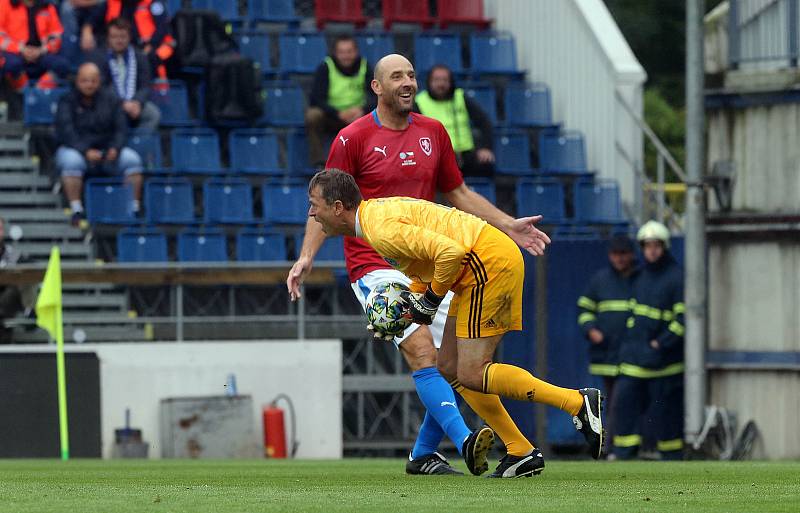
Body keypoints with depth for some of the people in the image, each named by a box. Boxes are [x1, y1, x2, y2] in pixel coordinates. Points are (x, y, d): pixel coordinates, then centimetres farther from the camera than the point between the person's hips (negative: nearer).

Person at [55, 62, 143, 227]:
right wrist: (85, 151, -29)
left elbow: (121, 128, 2)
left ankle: (134, 209, -20)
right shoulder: (67, 101, -1)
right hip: (74, 149, -3)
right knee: (72, 161, -38)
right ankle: (77, 212, -34)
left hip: (106, 150, 3)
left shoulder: (110, 100, 9)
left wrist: (115, 148, -20)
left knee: (132, 158, -23)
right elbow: (66, 132, -15)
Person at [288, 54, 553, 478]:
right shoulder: (354, 138, -4)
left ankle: (423, 454, 15)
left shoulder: (433, 133, 11)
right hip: (374, 265, -6)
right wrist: (306, 256, -14)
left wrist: (509, 226, 16)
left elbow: (457, 193, 22)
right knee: (422, 351, -21)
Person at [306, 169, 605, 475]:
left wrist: (431, 298, -9)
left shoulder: (381, 228, -17)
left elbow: (450, 252, -25)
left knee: (471, 374, -13)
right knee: (449, 367, 10)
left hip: (488, 262, -11)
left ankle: (579, 403, -16)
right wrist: (412, 297, 11)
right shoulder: (377, 210, 16)